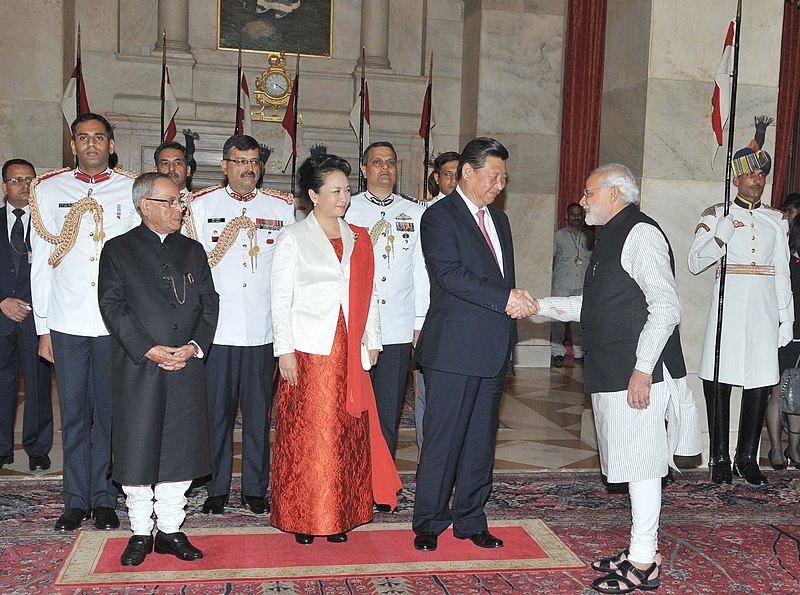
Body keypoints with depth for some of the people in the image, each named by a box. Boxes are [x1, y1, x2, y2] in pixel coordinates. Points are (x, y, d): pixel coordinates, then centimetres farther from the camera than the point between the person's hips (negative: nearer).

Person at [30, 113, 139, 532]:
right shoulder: (49, 191, 8)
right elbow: (40, 264, 8)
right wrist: (42, 328, 3)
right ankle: (76, 500, 18)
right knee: (74, 413, 7)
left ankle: (103, 498, 17)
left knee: (110, 413, 5)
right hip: (67, 323, 1)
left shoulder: (133, 191, 4)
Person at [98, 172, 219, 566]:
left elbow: (209, 303, 9)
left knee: (181, 449, 6)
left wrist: (194, 346, -7)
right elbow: (112, 306, -5)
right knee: (137, 451, 3)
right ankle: (140, 533, 17)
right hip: (137, 369, -3)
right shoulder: (118, 250, 3)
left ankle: (171, 530, 19)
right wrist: (149, 350, -14)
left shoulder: (193, 250, 14)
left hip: (187, 367, 3)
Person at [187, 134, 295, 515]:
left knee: (258, 411, 7)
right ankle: (216, 488, 20)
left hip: (263, 329, 1)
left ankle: (255, 488, 19)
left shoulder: (282, 207, 9)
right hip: (216, 328, 0)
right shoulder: (202, 205, 8)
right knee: (217, 409, 6)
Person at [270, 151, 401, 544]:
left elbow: (369, 295, 14)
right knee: (305, 434, 0)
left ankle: (341, 515, 16)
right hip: (308, 353, -4)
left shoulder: (358, 239, 13)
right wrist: (284, 350, -9)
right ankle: (302, 518, 11)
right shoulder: (293, 238, 1)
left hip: (349, 353, 4)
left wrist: (372, 342, 8)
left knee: (348, 434, 6)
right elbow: (280, 298, -2)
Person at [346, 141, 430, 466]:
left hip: (398, 328, 2)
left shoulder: (414, 213, 12)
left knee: (389, 412, 6)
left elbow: (421, 271, 11)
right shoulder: (347, 210, 6)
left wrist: (421, 321, 7)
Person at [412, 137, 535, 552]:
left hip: (493, 350, 7)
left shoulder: (499, 220, 19)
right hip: (453, 350, -7)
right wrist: (507, 297, -21)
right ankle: (428, 524, 12)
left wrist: (517, 302, 1)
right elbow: (449, 274, -19)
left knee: (481, 440, 12)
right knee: (442, 440, -1)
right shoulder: (440, 216, -6)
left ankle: (470, 520, 23)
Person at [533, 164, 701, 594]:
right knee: (633, 463, 15)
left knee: (640, 463, -2)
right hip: (612, 375, 10)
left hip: (637, 376, -10)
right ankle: (640, 552, 25)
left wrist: (642, 370, -23)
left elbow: (665, 307, -20)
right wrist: (541, 306, 17)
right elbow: (593, 305, 23)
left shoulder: (641, 235, -13)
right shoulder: (612, 238, 18)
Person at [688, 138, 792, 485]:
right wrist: (720, 238, -18)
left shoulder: (776, 221, 16)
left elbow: (782, 274, 16)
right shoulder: (716, 215, 6)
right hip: (728, 303, -3)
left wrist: (786, 318, 11)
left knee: (760, 381, 1)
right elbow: (695, 263, -1)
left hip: (764, 307, 3)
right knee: (719, 380, -4)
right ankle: (720, 459, 7)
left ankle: (747, 458, 12)